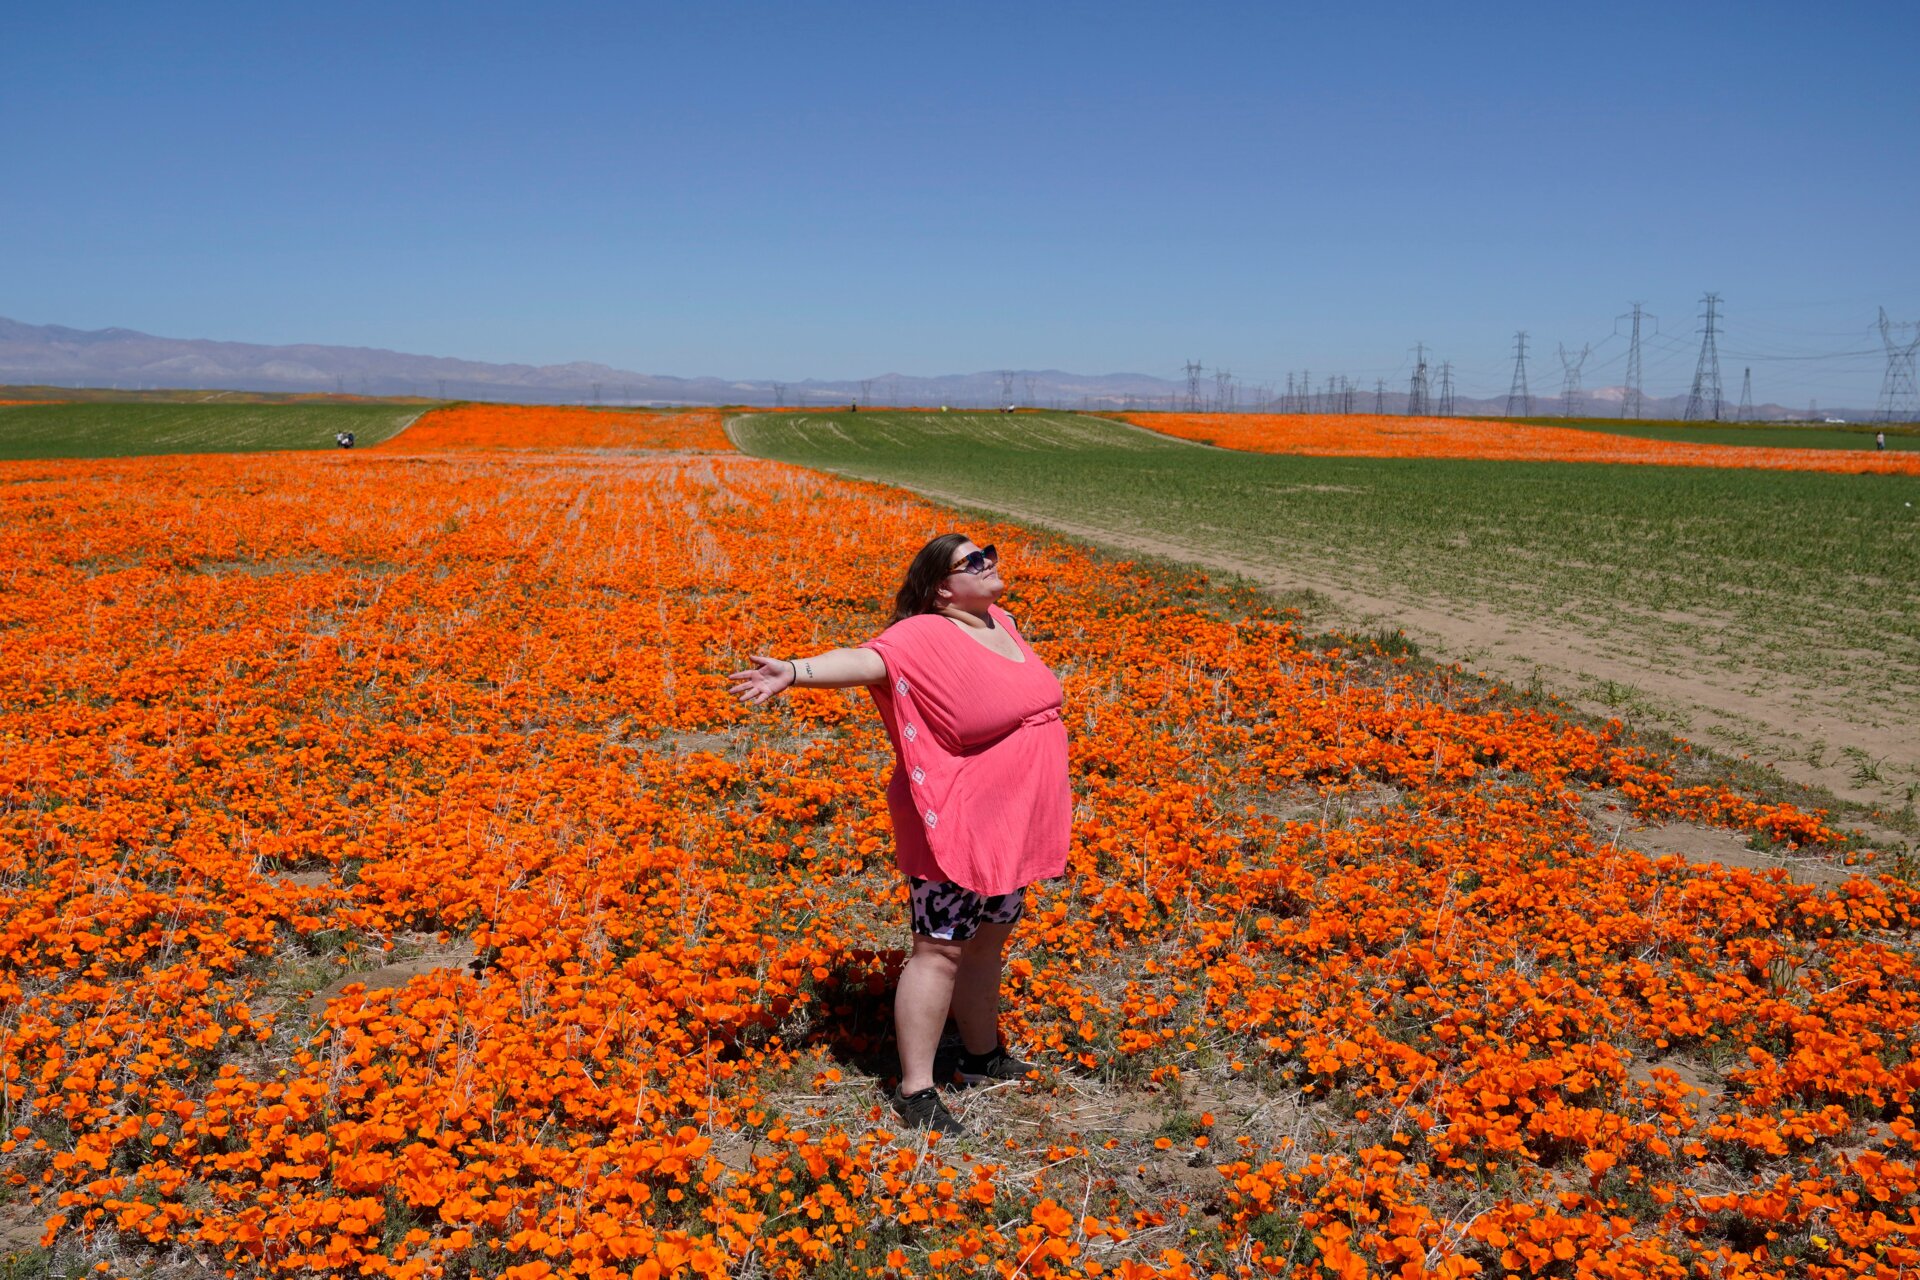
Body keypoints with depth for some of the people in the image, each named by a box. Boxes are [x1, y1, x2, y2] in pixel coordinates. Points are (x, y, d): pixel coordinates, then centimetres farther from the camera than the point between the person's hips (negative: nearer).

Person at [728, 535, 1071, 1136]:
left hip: (1008, 828, 8)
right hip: (955, 829, -8)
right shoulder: (925, 637, -18)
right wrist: (794, 671, -53)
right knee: (941, 951, -3)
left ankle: (983, 1054, 36)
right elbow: (863, 661, -35)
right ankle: (915, 1091, 5)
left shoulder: (999, 622, 8)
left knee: (988, 940, 19)